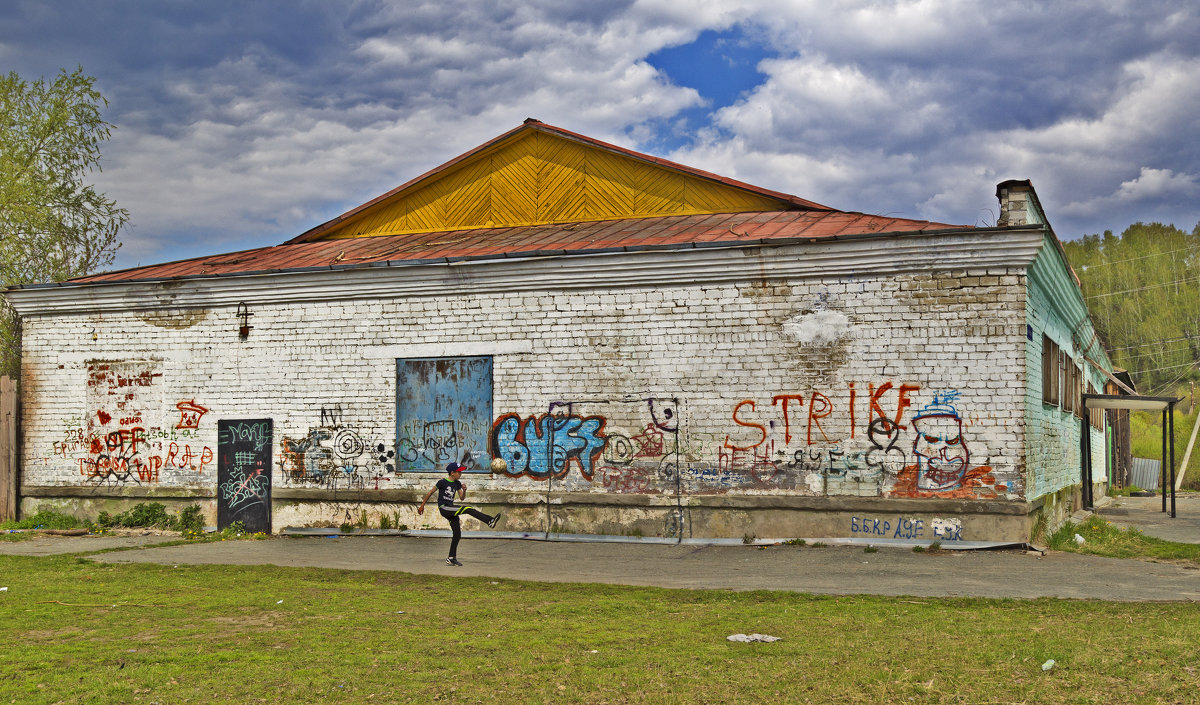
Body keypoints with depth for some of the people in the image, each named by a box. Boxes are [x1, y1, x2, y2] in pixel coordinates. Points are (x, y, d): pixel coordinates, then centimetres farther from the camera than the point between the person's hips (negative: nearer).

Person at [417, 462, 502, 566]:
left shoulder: (457, 483, 11)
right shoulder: (443, 482, -8)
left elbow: (462, 498, 12)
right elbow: (430, 493, -1)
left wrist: (464, 490, -9)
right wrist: (422, 505, 3)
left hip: (451, 509, 8)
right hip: (443, 508, -8)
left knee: (457, 534, 4)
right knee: (468, 509, -24)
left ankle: (451, 559, 11)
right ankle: (490, 521, -30)